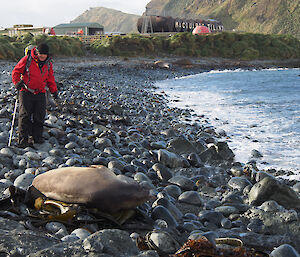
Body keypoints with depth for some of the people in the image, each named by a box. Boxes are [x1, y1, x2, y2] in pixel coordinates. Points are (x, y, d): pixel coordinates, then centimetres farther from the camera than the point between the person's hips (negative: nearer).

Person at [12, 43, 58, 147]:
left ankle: (37, 137, 13)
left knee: (40, 115, 1)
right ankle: (23, 139, -2)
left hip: (40, 93, 4)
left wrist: (54, 91, 12)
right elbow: (16, 71, 2)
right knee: (25, 115, -6)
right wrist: (17, 82, -12)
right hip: (26, 92, -4)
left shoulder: (48, 64, 8)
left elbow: (50, 79, 20)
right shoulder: (27, 60, -6)